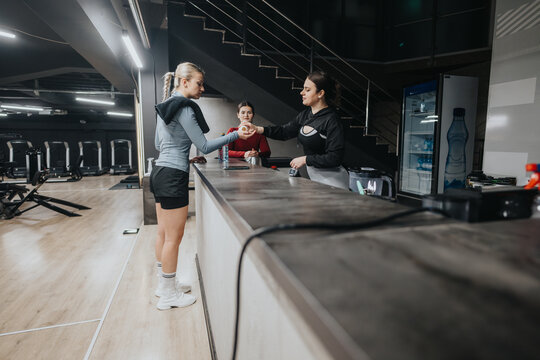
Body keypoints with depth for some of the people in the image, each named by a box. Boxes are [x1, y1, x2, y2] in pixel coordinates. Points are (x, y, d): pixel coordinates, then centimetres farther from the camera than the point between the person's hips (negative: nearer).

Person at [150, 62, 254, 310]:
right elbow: (204, 146, -15)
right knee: (174, 237, 0)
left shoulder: (165, 106, 16)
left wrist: (185, 158, 22)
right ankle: (169, 294, 15)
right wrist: (235, 135, -11)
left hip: (160, 171, 10)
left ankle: (164, 283, 32)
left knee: (164, 234, 17)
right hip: (173, 176, -10)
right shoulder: (184, 108, -13)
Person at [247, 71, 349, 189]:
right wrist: (258, 129, -1)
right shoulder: (305, 115, 6)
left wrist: (305, 159, -17)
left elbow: (335, 158, -22)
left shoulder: (331, 120, -18)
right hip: (312, 175, 7)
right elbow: (285, 131, 11)